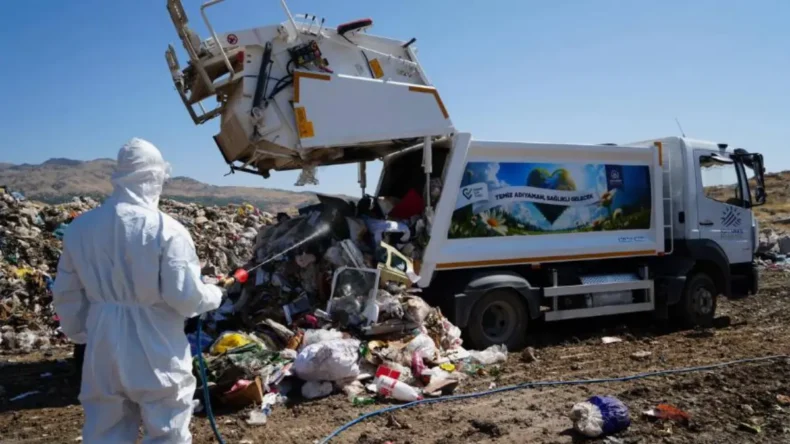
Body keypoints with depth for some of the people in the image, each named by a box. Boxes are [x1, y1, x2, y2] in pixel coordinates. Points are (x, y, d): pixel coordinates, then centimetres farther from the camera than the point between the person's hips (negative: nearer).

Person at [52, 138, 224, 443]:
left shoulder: (80, 226, 2)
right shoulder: (166, 229, -16)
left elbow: (66, 292, 10)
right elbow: (184, 295, -18)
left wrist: (79, 334, 24)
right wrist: (214, 295, 3)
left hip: (103, 349, 6)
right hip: (156, 351, -5)